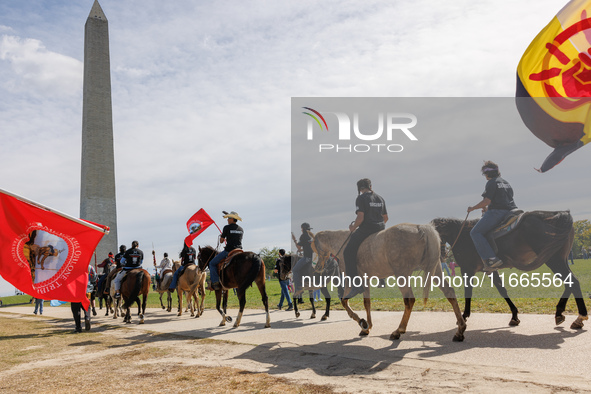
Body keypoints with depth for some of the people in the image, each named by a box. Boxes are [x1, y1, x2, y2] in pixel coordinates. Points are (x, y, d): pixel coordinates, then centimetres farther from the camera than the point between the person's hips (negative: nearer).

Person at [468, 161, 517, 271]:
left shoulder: (491, 183, -6)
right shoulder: (506, 183, 22)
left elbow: (487, 201, -14)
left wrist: (473, 208, -2)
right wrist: (489, 208, 31)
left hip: (497, 212, -10)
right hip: (510, 211, 10)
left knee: (475, 232, -10)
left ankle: (491, 258, -24)